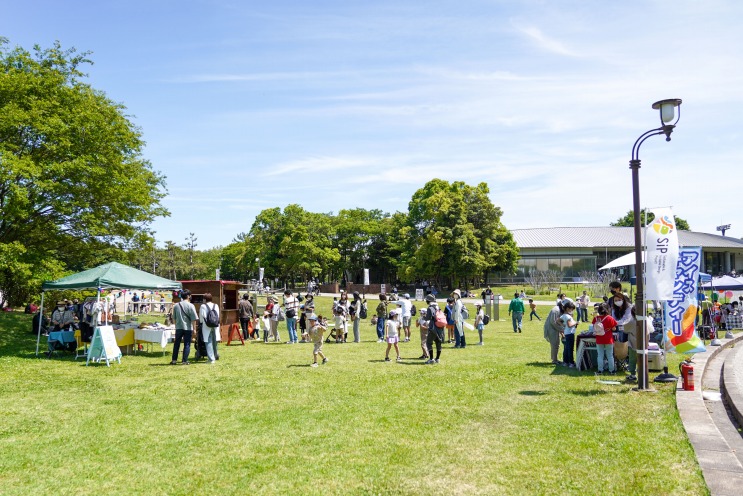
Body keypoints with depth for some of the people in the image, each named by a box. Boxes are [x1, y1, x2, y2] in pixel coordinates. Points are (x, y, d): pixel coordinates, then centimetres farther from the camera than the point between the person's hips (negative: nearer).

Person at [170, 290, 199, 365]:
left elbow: (174, 318, 12)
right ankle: (185, 361, 3)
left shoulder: (176, 305, 5)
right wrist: (194, 329, -5)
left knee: (176, 344, 13)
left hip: (178, 327, 4)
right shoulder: (190, 305, -9)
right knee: (187, 344, 3)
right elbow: (194, 319, -11)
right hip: (188, 328, -4)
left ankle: (174, 360, 15)